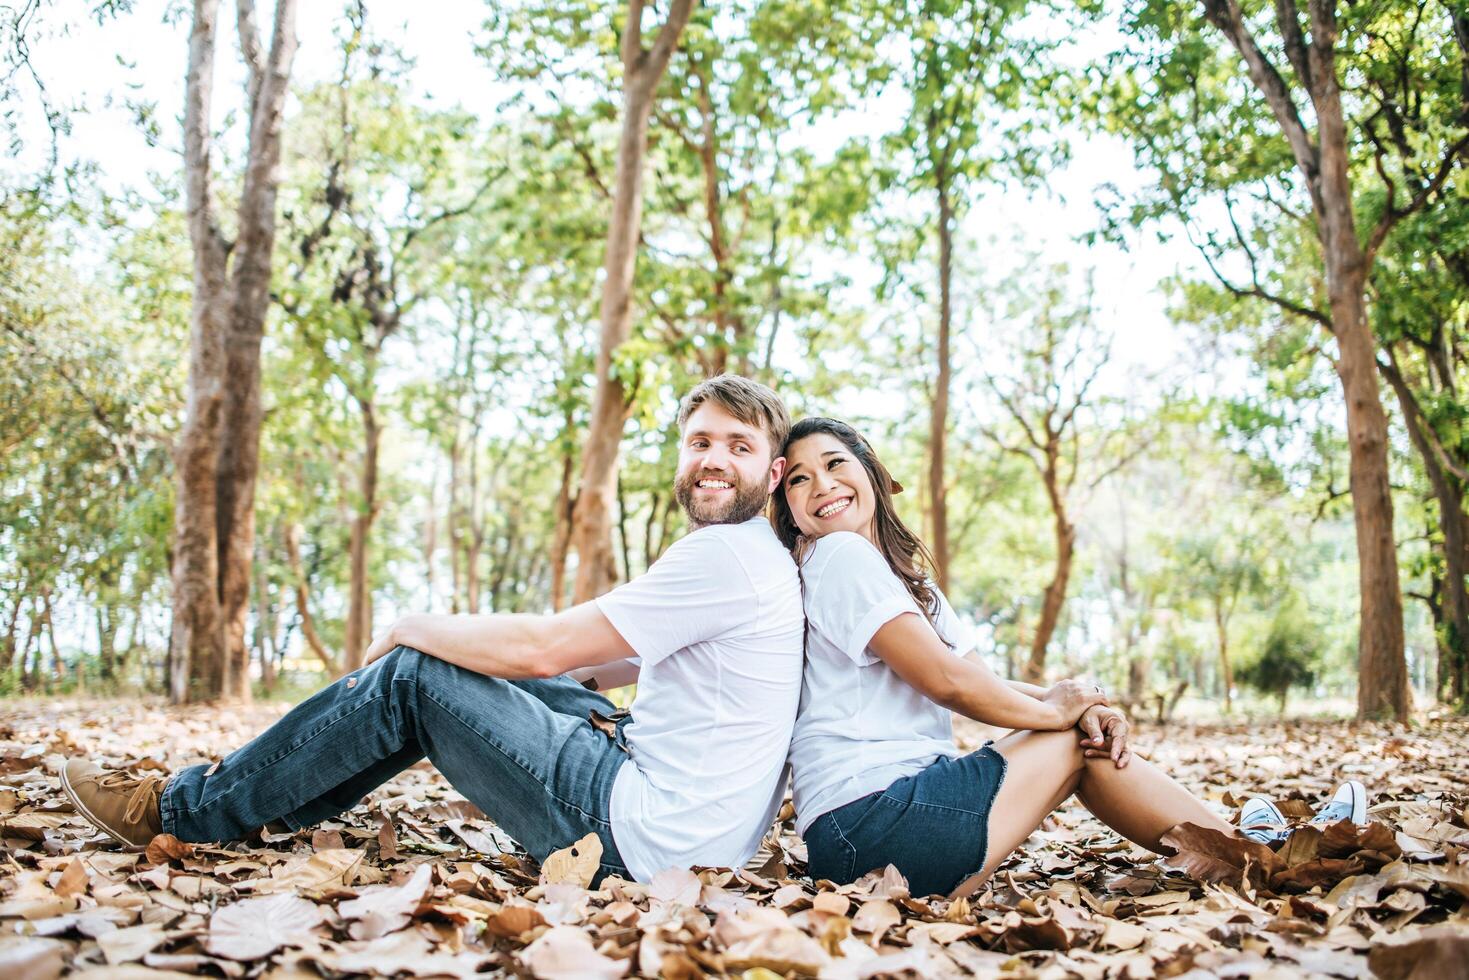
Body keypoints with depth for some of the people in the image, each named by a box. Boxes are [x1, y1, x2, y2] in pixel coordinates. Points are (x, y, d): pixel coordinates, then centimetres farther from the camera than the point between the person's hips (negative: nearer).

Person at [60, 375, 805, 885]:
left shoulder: (728, 554, -18)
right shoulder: (751, 558, 14)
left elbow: (541, 647, -18)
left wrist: (413, 629, -3)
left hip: (648, 841, -9)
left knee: (411, 676, -6)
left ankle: (178, 809, 9)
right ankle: (273, 803, 26)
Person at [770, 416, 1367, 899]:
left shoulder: (902, 571, 20)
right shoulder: (839, 556, -10)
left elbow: (982, 682, 13)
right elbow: (945, 679, -17)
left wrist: (1082, 706, -5)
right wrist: (1054, 711, 0)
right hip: (870, 820, -8)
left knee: (1088, 730, 10)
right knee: (1077, 742, 1)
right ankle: (1260, 858, 14)